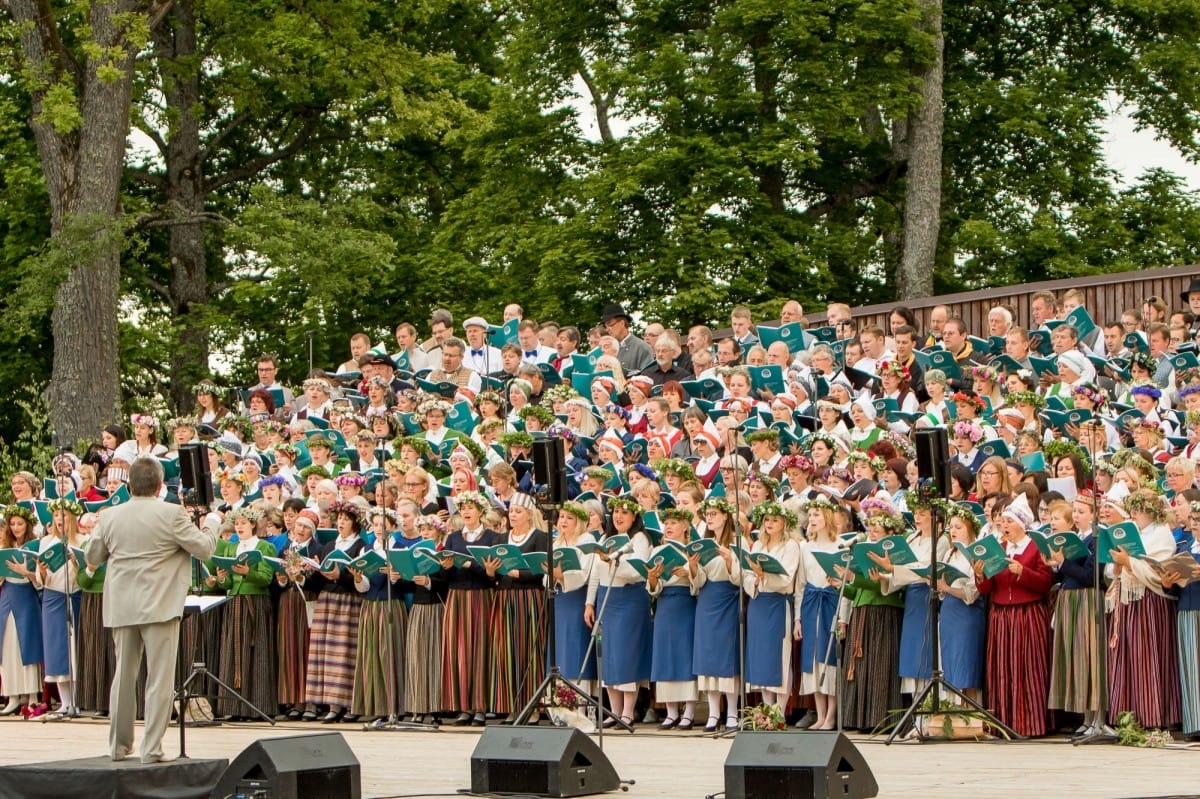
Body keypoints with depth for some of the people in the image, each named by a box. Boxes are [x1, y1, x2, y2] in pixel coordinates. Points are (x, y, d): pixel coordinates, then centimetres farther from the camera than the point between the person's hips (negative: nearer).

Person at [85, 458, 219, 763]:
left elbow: (92, 557, 13)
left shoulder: (110, 517, 1)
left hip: (121, 608, 4)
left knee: (124, 675, 14)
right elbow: (205, 548, -5)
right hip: (159, 607, -4)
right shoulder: (172, 515, -11)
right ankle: (152, 748, -3)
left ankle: (119, 746, 20)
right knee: (159, 678, 0)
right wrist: (212, 522, 13)